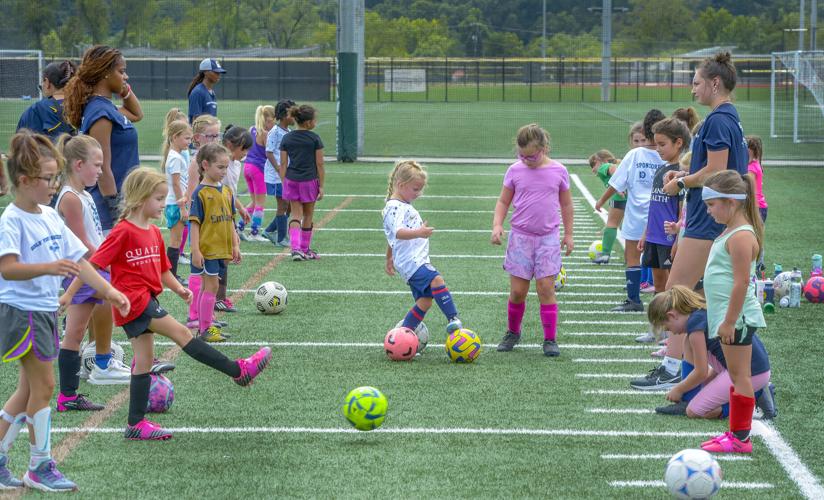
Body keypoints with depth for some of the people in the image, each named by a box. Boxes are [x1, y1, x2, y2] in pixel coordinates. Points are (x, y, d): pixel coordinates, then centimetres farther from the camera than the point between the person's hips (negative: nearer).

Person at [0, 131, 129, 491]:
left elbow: (77, 260, 12)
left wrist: (109, 291, 6)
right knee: (44, 386, -5)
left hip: (46, 312, 9)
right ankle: (40, 467, 6)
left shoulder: (51, 217, 10)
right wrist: (49, 267, -41)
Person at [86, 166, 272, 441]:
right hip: (134, 301, -10)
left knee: (144, 360, 9)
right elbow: (94, 265, -14)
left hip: (146, 300, 10)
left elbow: (162, 269, 22)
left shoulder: (153, 232, 14)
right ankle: (238, 370, -7)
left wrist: (178, 288, 5)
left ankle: (136, 424, 13)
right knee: (181, 332, -9)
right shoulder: (124, 232, -13)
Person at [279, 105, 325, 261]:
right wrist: (321, 186, 0)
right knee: (308, 216, 13)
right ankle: (305, 249, 23)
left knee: (296, 215, 5)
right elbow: (319, 164, -6)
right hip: (310, 181, -2)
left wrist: (284, 184, 8)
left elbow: (283, 164, 2)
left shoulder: (286, 138, 1)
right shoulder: (314, 139, -8)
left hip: (291, 180, 2)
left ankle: (295, 248, -13)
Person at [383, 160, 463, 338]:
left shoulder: (403, 206, 23)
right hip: (411, 261, -11)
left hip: (417, 261, 11)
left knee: (425, 300, 4)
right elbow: (398, 232, -30)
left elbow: (392, 238, 36)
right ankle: (453, 320, -39)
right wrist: (419, 233, -44)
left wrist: (389, 259, 45)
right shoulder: (394, 207, -11)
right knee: (436, 280, -30)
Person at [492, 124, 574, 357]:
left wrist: (568, 234, 12)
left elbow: (566, 204, 11)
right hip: (520, 237, 1)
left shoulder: (559, 171, 0)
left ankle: (550, 339, 2)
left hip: (548, 238, -1)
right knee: (517, 291, 2)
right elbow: (503, 201, 7)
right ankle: (512, 333, 22)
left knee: (546, 289, -5)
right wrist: (497, 225, -8)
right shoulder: (515, 171, 0)